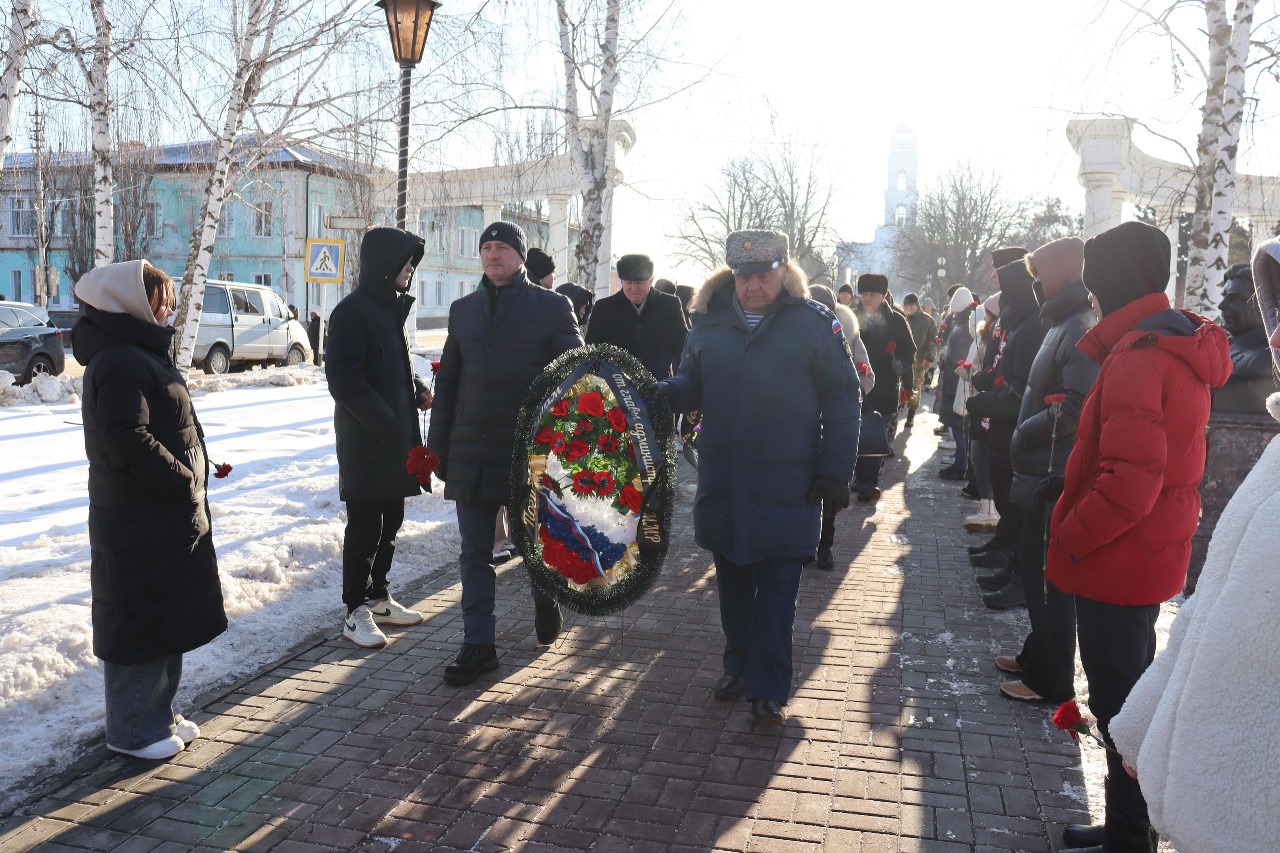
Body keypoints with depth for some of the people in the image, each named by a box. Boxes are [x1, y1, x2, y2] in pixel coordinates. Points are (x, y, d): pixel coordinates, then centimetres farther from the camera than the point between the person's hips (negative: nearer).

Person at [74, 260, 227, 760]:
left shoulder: (142, 353, 15)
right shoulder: (120, 362, -18)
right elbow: (128, 441, -26)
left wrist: (189, 483, 10)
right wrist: (185, 482, -17)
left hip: (169, 517, 10)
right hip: (140, 525, -10)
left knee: (169, 620, 18)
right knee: (141, 623, 3)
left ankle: (157, 716, 32)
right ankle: (132, 732, 17)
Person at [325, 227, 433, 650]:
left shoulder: (392, 306, 14)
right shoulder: (353, 311, -14)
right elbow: (344, 378, -20)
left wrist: (418, 390, 6)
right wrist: (384, 421, -19)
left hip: (396, 436, 9)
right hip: (366, 440, -9)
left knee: (390, 521, 15)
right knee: (365, 525, 0)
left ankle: (378, 597, 28)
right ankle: (356, 611, 11)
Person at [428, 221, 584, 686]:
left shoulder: (552, 307, 0)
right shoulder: (463, 309, 12)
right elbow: (447, 381, 15)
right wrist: (438, 445, 10)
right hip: (471, 452, 4)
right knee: (475, 553, 6)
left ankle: (545, 597, 41)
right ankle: (478, 645, 16)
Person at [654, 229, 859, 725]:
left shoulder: (813, 323, -4)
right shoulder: (710, 318, 6)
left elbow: (841, 399, -2)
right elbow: (695, 378, 15)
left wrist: (835, 472, -7)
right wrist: (673, 391, -10)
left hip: (785, 488, -4)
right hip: (721, 479, 4)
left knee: (776, 590, 3)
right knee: (731, 582, 15)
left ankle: (769, 688, 13)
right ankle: (739, 666, 32)